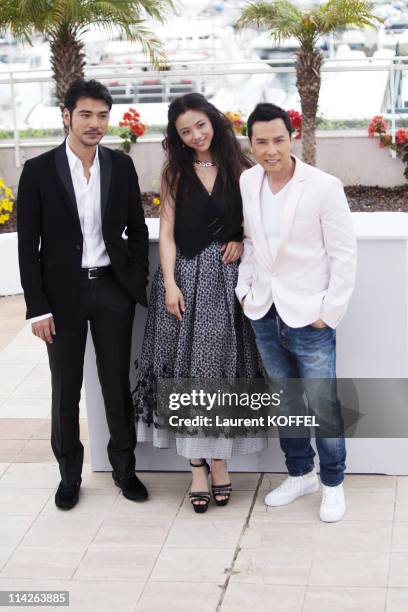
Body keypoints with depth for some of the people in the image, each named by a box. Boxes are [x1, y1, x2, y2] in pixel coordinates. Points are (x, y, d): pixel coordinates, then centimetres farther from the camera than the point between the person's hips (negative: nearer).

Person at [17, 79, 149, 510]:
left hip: (113, 289, 2)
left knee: (118, 384, 10)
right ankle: (69, 474, 24)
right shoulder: (38, 171, -6)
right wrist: (37, 306, -9)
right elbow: (28, 245, -5)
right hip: (63, 292, -2)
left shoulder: (121, 166, 3)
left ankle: (124, 467, 26)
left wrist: (139, 281, 0)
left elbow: (137, 229, 10)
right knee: (66, 390, 9)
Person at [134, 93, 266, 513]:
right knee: (186, 371, 0)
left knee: (223, 368, 2)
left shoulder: (237, 167, 4)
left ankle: (219, 460, 13)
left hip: (227, 278, 0)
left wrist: (242, 242, -8)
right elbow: (167, 232, 0)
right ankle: (197, 466, 7)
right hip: (185, 277, 0)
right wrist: (169, 284, -10)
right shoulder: (175, 173, 4)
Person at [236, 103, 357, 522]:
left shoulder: (324, 187, -14)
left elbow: (344, 254, -10)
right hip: (264, 315, 5)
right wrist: (246, 289, 7)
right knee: (285, 403, 17)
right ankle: (300, 473, 34)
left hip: (309, 318, -5)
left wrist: (331, 312, -11)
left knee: (324, 407, 3)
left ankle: (333, 483, 22)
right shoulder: (247, 182, 1)